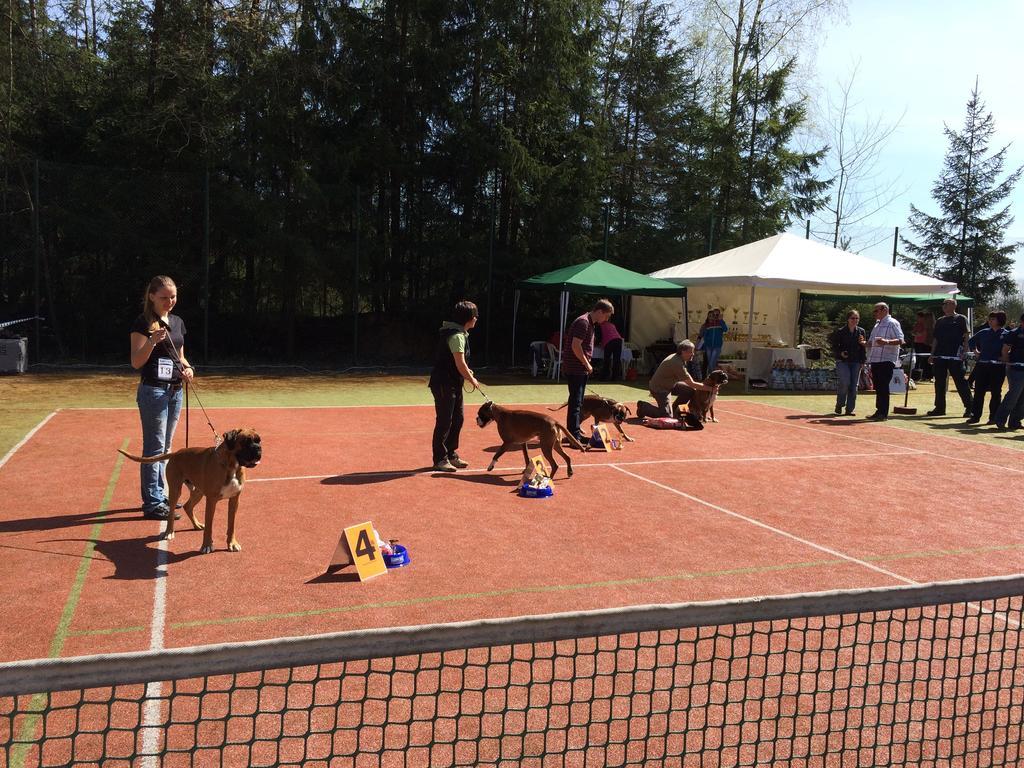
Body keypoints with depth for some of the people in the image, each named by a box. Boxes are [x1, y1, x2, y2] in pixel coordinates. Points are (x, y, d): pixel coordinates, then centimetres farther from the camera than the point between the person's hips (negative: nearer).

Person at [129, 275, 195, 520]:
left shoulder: (177, 322, 12)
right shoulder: (143, 323, -9)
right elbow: (136, 362, -14)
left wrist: (187, 367, 1)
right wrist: (153, 340, -29)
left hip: (175, 391, 7)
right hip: (153, 391, -7)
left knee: (165, 447, 15)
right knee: (154, 448, -5)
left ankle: (159, 494, 26)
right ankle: (152, 504, 0)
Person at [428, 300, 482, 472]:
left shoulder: (460, 333, 12)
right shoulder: (457, 336, -20)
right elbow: (460, 364, -20)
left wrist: (466, 372, 8)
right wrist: (472, 380, -8)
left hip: (453, 384, 10)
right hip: (444, 385, -10)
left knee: (457, 419, 16)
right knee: (444, 422, -3)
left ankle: (451, 454, 27)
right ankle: (440, 459, 6)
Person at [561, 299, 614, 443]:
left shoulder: (590, 323, 16)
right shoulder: (583, 322, -17)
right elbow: (576, 346, -24)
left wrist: (586, 365, 15)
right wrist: (587, 364, -16)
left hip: (580, 370, 10)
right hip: (575, 369, -10)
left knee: (578, 402, 15)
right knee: (576, 402, -8)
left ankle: (575, 432, 23)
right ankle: (574, 435, -6)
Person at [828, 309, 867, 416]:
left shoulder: (862, 331, 8)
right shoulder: (840, 331, -2)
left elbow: (864, 347, 14)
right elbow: (834, 346, 2)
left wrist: (863, 360, 1)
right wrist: (840, 353, -15)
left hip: (856, 362, 4)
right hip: (843, 361, -4)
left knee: (853, 385, 3)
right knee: (844, 383, -14)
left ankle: (850, 409, 9)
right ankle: (839, 405, 6)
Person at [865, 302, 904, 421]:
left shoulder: (892, 323, -7)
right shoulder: (877, 324, 20)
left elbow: (900, 340, -18)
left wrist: (886, 341, -33)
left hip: (886, 360, -8)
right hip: (875, 360, 8)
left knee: (883, 387, -8)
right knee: (878, 388, 11)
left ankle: (883, 413, -6)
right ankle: (879, 411, 17)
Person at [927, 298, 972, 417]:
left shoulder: (961, 319, 1)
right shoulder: (940, 321, 17)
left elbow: (966, 337, -4)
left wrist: (964, 352, -13)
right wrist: (932, 354, 13)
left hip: (955, 357, -6)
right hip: (939, 356, 6)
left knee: (960, 382, -5)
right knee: (939, 383, 9)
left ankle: (969, 407, 2)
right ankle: (940, 407, 16)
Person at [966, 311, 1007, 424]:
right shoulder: (984, 332, 9)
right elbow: (971, 341, 23)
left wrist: (1004, 357, -11)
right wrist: (976, 352, 12)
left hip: (998, 367, -4)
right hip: (982, 366, 4)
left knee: (996, 392, 3)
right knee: (979, 391, 4)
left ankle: (993, 417, 10)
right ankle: (975, 416, 9)